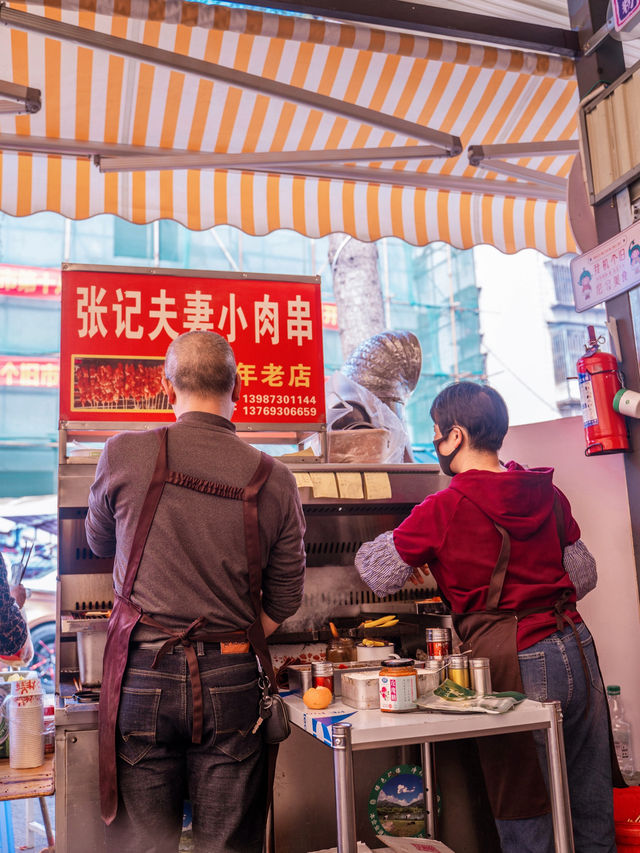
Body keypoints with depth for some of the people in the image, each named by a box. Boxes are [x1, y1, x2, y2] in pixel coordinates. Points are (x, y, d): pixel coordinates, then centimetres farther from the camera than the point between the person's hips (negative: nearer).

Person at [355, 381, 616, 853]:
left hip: (514, 662, -6)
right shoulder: (548, 493, 5)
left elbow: (376, 572, -4)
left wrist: (415, 562, 16)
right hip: (576, 646, 6)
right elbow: (584, 574, 12)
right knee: (592, 801, 17)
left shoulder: (443, 511, -12)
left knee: (524, 810, 8)